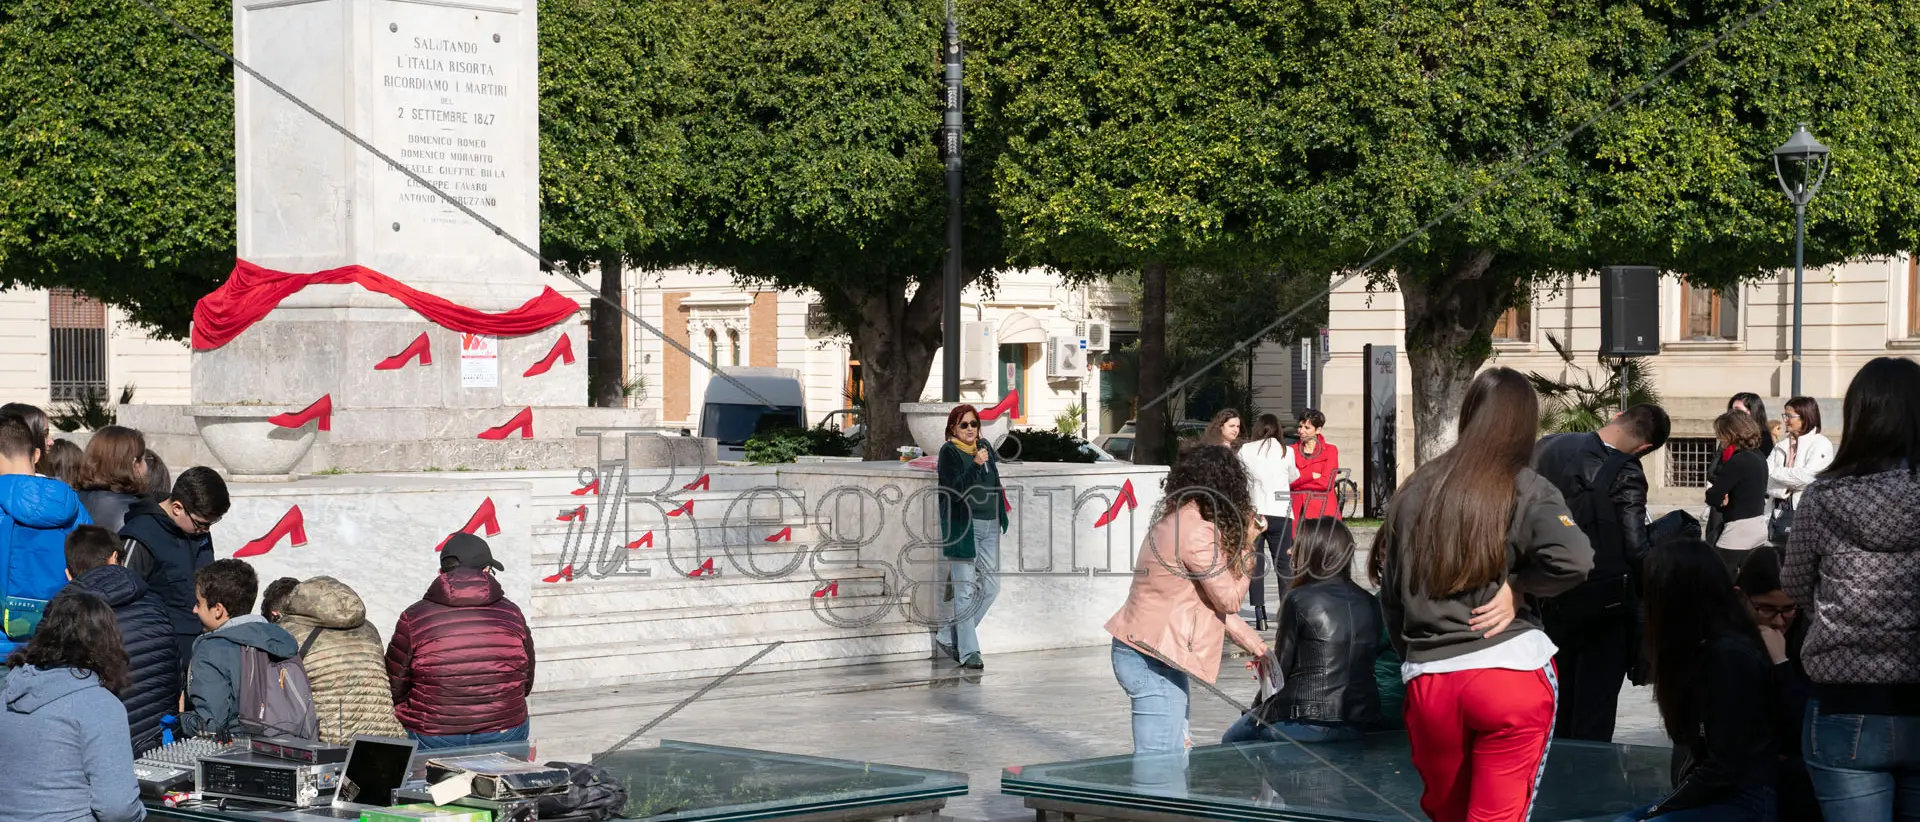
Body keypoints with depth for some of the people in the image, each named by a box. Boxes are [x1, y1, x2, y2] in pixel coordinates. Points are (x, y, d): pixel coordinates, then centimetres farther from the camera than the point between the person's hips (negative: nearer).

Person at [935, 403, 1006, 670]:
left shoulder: (985, 447, 11)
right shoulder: (949, 452, -6)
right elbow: (955, 491, -17)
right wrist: (975, 465, -25)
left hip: (989, 526, 7)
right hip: (962, 527, -7)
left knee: (991, 587, 5)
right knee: (965, 590, -5)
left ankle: (948, 636, 17)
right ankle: (968, 651, 0)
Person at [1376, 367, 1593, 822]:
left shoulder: (1413, 491, 10)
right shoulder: (1525, 489, -3)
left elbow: (1391, 596, 16)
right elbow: (1574, 559, -21)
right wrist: (1516, 585, -5)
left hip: (1427, 682, 4)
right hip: (1511, 672, -4)